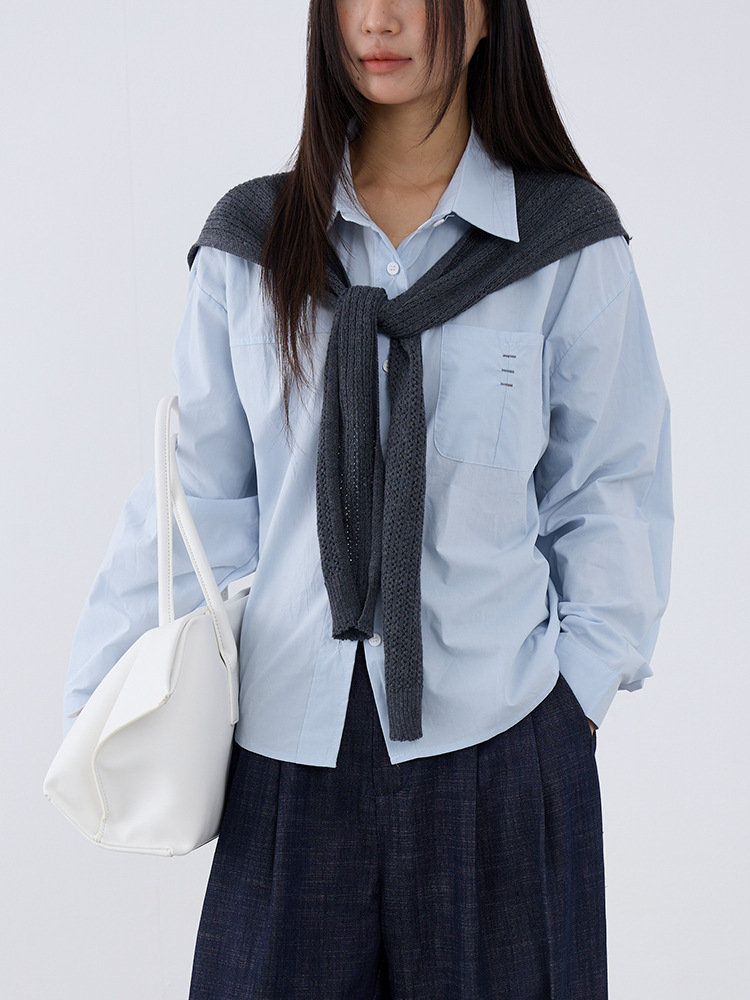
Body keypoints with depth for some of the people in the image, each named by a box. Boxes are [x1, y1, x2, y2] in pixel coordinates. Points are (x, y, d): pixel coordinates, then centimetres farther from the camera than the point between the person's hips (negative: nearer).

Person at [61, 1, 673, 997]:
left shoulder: (569, 246, 0)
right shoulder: (251, 246, 5)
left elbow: (611, 493, 4)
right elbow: (199, 496, 5)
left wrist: (582, 682, -3)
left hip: (499, 737, -1)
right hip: (289, 745, 2)